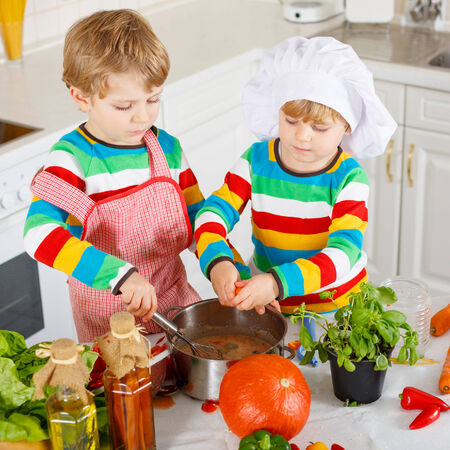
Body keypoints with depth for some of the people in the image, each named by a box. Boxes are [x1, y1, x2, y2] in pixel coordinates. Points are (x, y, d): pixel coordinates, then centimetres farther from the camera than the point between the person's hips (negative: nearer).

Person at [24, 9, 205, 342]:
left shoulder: (168, 148, 1)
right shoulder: (73, 158, -15)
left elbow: (197, 221, 10)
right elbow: (39, 232, -31)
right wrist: (121, 274, -40)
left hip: (175, 298, 4)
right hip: (106, 318, -4)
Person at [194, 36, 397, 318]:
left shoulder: (349, 178, -11)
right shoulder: (257, 160, -3)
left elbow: (343, 253, -22)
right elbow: (213, 212, -8)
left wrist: (278, 282, -38)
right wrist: (218, 261, -31)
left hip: (337, 303, -2)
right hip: (263, 301, 2)